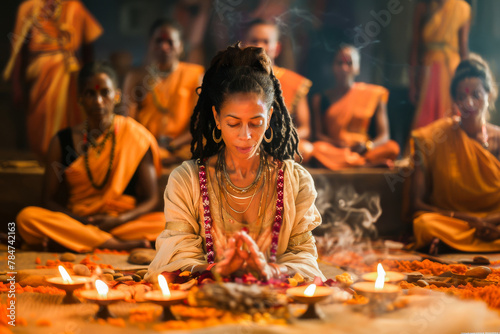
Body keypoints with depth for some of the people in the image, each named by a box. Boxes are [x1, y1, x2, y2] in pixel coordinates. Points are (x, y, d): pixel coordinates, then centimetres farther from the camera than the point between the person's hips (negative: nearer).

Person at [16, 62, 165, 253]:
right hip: (74, 221, 2)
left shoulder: (136, 137, 3)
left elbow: (150, 199, 1)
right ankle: (118, 245, -28)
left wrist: (118, 220, -18)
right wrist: (80, 220, -14)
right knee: (27, 217, -27)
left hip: (122, 223, -2)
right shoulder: (62, 141, 7)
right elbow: (49, 200, 6)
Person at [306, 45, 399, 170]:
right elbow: (318, 134, 5)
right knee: (318, 148, -36)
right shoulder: (321, 98, 13)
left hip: (362, 150, 0)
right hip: (333, 149, 0)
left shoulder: (374, 94, 11)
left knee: (392, 147, -29)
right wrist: (337, 144, -18)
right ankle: (370, 163, -36)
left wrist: (367, 145, -17)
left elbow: (384, 135, 5)